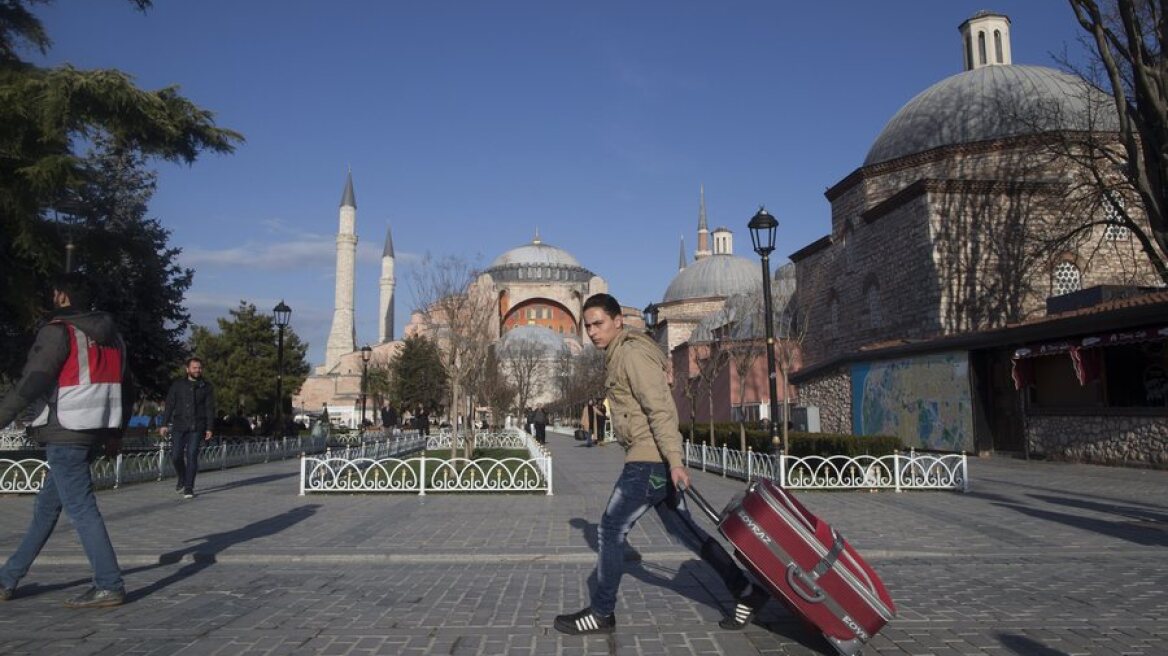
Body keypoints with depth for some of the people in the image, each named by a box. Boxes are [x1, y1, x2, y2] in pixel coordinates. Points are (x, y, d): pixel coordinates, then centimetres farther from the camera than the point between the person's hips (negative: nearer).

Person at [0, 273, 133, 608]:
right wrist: (116, 432, 24)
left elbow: (32, 383, -16)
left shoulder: (59, 331, -8)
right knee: (46, 507, 18)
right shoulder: (112, 335, 15)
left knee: (80, 508, -6)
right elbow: (126, 389, 18)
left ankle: (109, 586, -5)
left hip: (65, 434, -8)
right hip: (95, 434, 8)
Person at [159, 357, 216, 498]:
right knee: (176, 455, -1)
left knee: (192, 455, -7)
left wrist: (210, 428, -3)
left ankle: (189, 488, 0)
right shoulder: (178, 385, 6)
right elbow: (169, 405, 7)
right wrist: (165, 424, 0)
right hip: (180, 426, 1)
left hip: (197, 428, -1)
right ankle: (182, 479, 27)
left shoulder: (207, 387, 5)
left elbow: (210, 409, 4)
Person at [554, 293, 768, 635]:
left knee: (611, 529, -2)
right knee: (683, 528, 14)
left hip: (650, 460, -10)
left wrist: (675, 461, -26)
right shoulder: (618, 355, 17)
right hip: (653, 459, 10)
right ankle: (747, 592, 22)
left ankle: (601, 613, 12)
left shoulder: (633, 353, -14)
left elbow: (660, 409, -22)